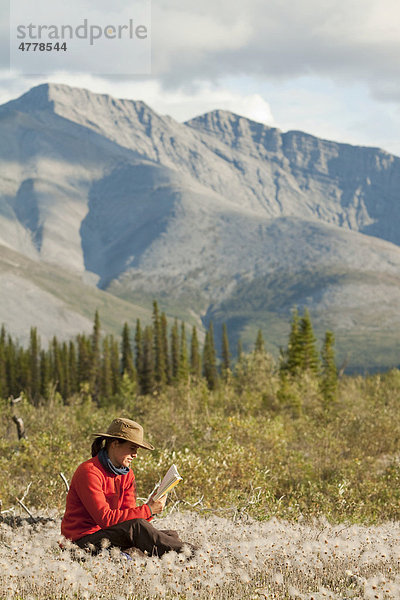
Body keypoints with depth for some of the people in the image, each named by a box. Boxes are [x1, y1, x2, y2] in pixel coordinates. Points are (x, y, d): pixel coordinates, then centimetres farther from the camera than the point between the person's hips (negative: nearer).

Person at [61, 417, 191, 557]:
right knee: (136, 526, -31)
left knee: (170, 535, -8)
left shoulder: (127, 475, 10)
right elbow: (105, 518, -25)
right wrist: (147, 510, -26)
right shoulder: (89, 472, -17)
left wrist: (150, 508, -19)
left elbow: (129, 514, 2)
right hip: (84, 539, -8)